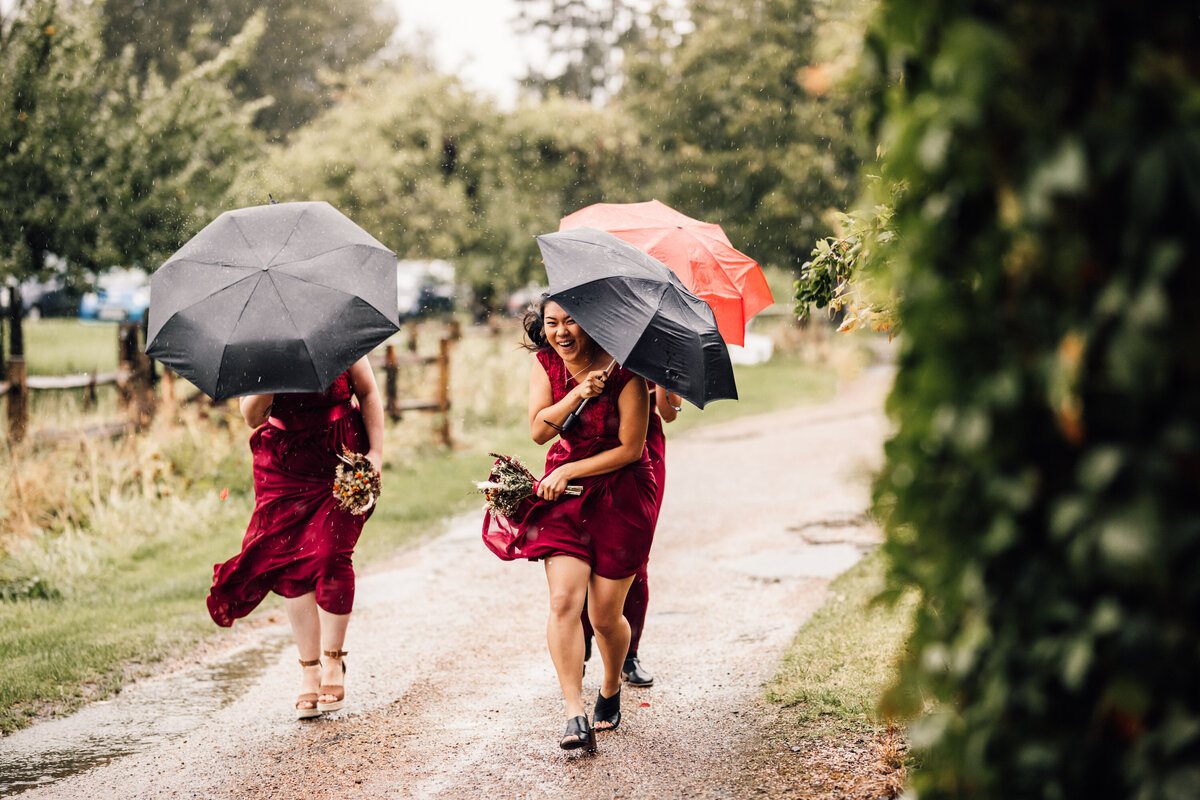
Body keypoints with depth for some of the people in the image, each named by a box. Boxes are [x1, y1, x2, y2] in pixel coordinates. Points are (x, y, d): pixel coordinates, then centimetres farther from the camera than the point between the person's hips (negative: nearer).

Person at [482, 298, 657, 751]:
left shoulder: (624, 373, -15)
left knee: (605, 617, 4)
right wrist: (577, 395, -25)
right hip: (563, 492, 3)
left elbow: (629, 449, -14)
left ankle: (611, 689, 35)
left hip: (621, 496, -3)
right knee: (564, 601, -15)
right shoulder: (546, 363, -2)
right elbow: (539, 431, -11)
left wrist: (569, 471, -14)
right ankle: (575, 716, -18)